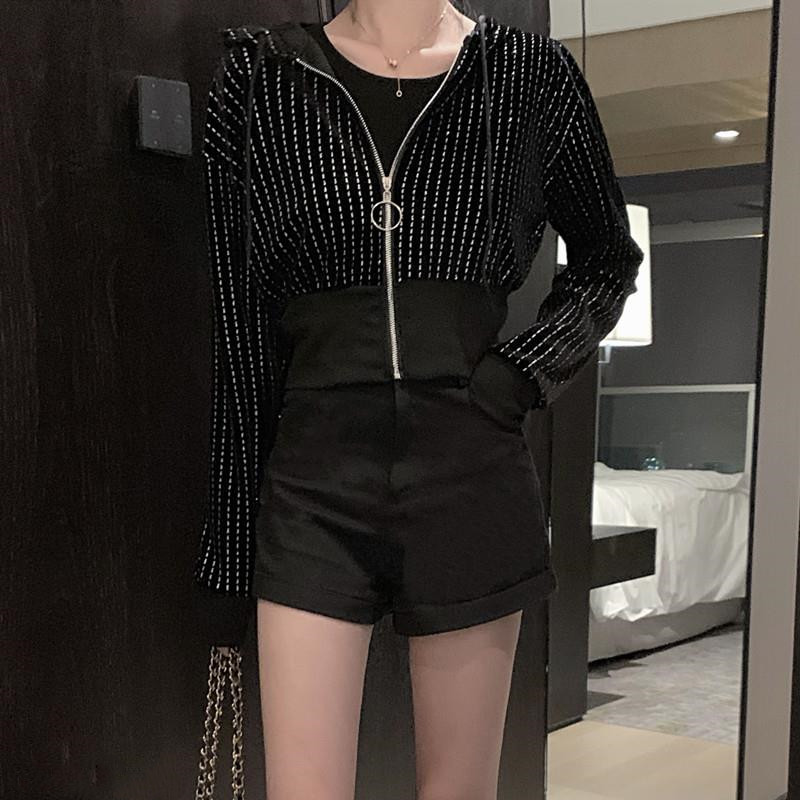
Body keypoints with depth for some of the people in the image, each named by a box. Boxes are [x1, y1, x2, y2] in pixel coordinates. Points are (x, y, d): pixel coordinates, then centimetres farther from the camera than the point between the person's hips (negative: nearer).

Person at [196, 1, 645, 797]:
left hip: (473, 473, 1)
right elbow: (239, 322, 2)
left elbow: (607, 259, 17)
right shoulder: (258, 71, 2)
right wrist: (233, 524, 3)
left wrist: (524, 372, 0)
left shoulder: (531, 72, 4)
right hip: (313, 475, 0)